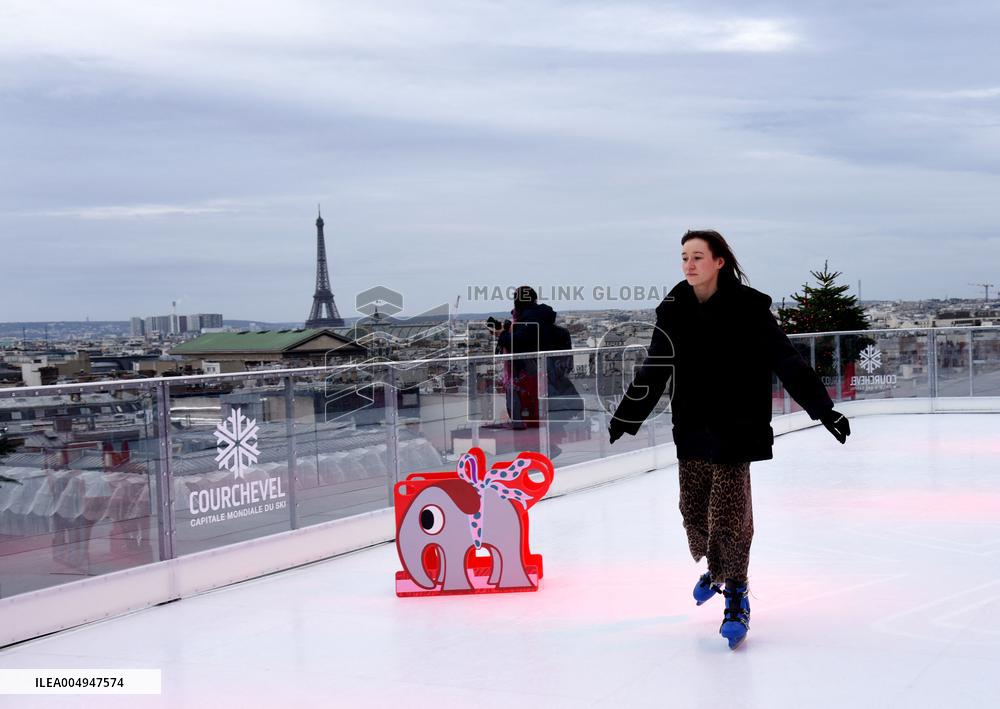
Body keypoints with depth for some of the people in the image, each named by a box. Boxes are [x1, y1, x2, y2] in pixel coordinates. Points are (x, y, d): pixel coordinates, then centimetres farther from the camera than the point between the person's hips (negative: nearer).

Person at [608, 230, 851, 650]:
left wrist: (824, 410, -13)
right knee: (694, 510, 10)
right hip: (691, 429, 4)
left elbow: (787, 363, -10)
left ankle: (736, 596, 8)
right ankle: (716, 570, 38)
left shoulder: (747, 308, -10)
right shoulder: (674, 311, 2)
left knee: (729, 514, -7)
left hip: (735, 429, -4)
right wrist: (625, 418, 12)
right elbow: (654, 371, 10)